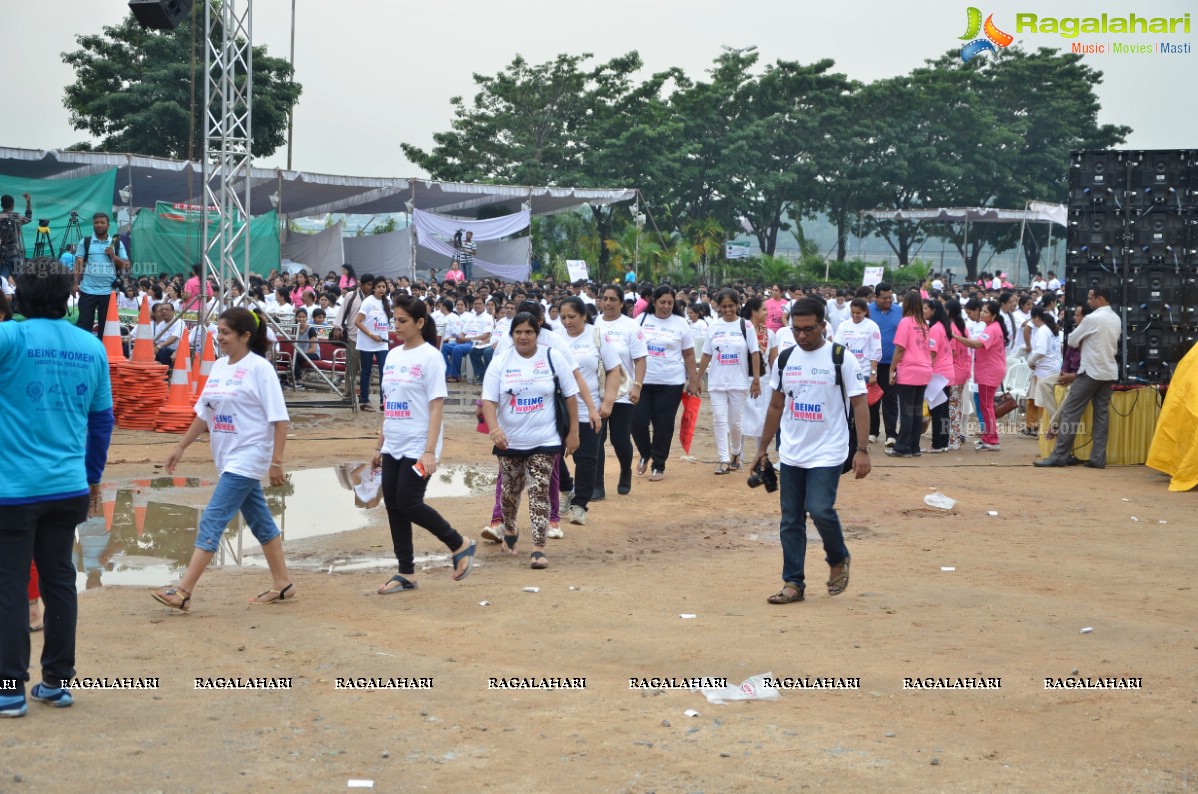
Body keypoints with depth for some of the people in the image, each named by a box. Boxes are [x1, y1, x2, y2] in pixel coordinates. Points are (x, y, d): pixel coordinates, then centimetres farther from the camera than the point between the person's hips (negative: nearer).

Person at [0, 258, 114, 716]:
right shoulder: (92, 347, 4)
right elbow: (102, 419, 10)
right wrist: (93, 476, 19)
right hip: (68, 487, 4)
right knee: (59, 582, 13)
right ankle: (57, 681, 19)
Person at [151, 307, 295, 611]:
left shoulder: (259, 368, -12)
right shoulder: (219, 366, 9)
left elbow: (279, 418, -14)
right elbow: (204, 413, 18)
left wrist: (276, 461, -18)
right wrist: (180, 447, 16)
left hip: (248, 457, -8)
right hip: (227, 457, 8)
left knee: (212, 520, -11)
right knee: (259, 520, 14)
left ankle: (183, 592, -11)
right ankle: (282, 584, 24)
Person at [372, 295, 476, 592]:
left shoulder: (429, 357, -10)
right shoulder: (393, 355, 11)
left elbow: (436, 406, -14)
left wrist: (430, 451, -20)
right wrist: (380, 445, 16)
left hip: (417, 448, -7)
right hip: (393, 448, 7)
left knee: (409, 504, -11)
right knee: (393, 506, 6)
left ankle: (460, 545, 8)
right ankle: (405, 573, 15)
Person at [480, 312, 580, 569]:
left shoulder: (553, 358, -4)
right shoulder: (501, 362, -3)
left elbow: (570, 395, 2)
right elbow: (488, 400, -8)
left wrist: (573, 432, 0)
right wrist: (494, 428, -26)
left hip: (544, 441, -2)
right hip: (510, 441, 2)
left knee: (539, 491, -7)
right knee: (510, 490, 15)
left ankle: (539, 548, -5)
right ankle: (509, 531, 41)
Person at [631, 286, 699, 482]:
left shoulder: (680, 323, 0)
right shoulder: (642, 319, 3)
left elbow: (689, 355, 3)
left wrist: (693, 381, 0)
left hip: (670, 383, -1)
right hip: (643, 381, 1)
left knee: (663, 426, 2)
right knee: (638, 421, -3)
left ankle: (658, 466, 14)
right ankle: (645, 455, 24)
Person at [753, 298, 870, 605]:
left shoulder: (842, 359, -8)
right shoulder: (786, 359, 6)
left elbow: (860, 404, -8)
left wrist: (862, 450, -16)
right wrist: (762, 449, 14)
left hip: (827, 454, -5)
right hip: (790, 455, 5)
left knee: (820, 510, -16)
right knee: (790, 520, 6)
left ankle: (838, 559, 13)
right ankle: (793, 583, 14)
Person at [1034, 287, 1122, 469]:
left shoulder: (1092, 319, -13)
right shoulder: (1116, 319, 10)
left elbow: (1072, 341, -4)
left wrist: (1084, 341, 16)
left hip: (1091, 371, -8)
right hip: (1109, 372, 8)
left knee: (1070, 412, -4)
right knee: (1102, 414, 6)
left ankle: (1060, 455, -5)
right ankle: (1098, 458, 3)